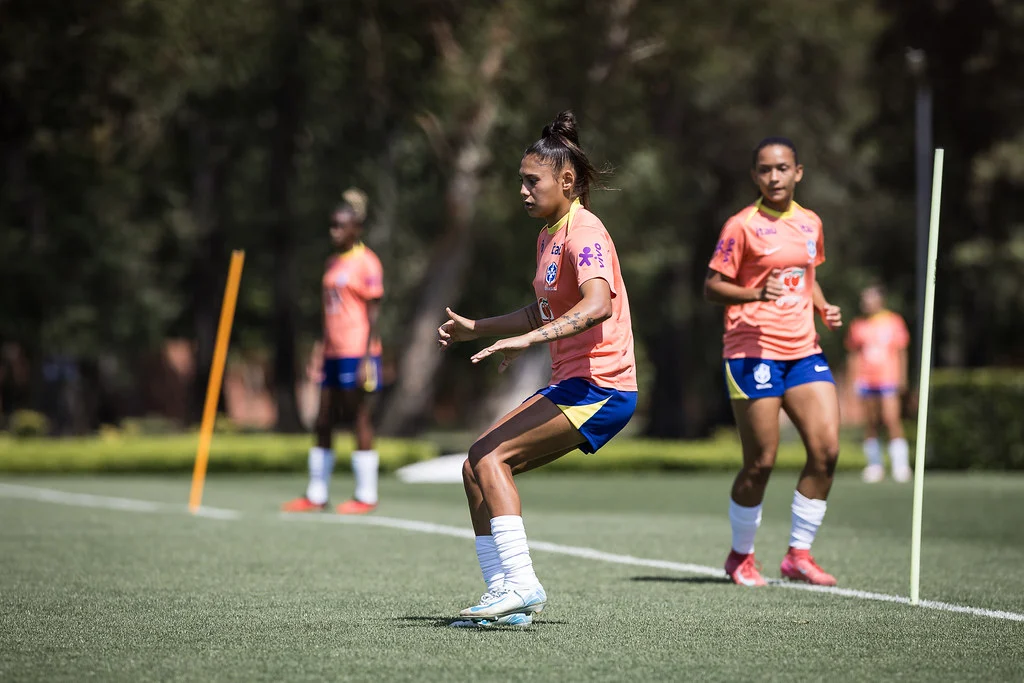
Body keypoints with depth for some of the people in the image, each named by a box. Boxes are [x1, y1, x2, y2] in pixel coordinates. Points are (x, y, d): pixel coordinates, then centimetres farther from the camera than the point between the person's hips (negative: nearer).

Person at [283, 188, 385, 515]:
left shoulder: (366, 263, -8)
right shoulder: (333, 263, 16)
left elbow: (373, 313, -11)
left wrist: (368, 357, -16)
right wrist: (320, 350, 18)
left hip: (357, 352, -8)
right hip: (333, 353, 8)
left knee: (359, 420, -4)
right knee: (323, 423, 8)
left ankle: (366, 496, 1)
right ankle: (316, 494, 13)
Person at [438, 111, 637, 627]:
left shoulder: (583, 232, -14)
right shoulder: (549, 234, 16)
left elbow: (597, 304, -34)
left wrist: (528, 338, -41)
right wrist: (476, 328, 26)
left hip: (599, 386, -10)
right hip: (571, 385, 10)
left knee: (490, 456, -18)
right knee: (477, 466, 2)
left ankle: (521, 584, -18)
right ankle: (504, 596, 2)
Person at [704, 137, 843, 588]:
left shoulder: (810, 223, 13)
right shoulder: (742, 226, -6)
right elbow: (712, 287, -6)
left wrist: (823, 307, 8)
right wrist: (757, 293, -23)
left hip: (804, 351, 6)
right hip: (753, 351, -6)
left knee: (826, 449, -6)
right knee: (761, 462, -4)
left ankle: (799, 554, 6)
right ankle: (741, 556, 16)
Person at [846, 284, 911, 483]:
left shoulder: (894, 321, 6)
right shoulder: (858, 326, 10)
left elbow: (901, 352, 9)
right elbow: (853, 354, 13)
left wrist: (902, 378, 5)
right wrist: (854, 379, 6)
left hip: (888, 379, -3)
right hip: (866, 380, 3)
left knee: (891, 420, -14)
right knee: (870, 423, 3)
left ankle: (900, 464, -10)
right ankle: (874, 465, 11)